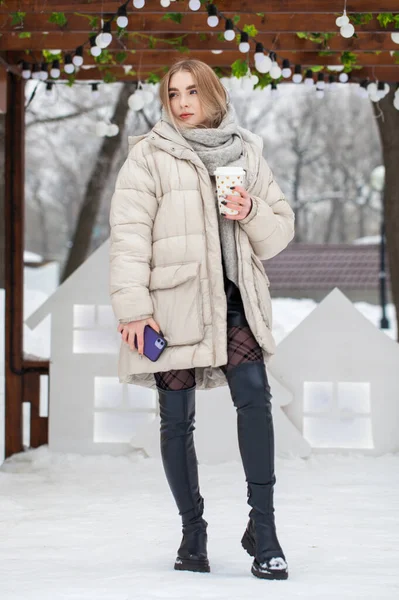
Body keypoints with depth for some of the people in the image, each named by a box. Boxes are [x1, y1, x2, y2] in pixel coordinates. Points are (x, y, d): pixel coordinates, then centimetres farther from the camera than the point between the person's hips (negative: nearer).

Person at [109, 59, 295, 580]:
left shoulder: (245, 155, 12)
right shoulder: (150, 155, 1)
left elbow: (281, 230, 15)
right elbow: (129, 233, -6)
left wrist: (253, 214, -8)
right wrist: (132, 307, -13)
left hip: (234, 301, 2)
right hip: (173, 303, -2)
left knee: (254, 394, -16)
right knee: (177, 419, 3)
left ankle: (263, 525, -10)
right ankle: (192, 530, 18)